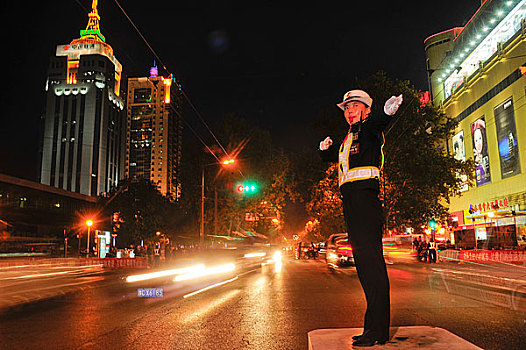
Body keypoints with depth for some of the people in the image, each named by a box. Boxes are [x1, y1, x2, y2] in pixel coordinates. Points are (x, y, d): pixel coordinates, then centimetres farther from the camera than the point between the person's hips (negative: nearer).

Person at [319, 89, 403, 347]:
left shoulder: (368, 128, 2)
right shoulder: (348, 140, 27)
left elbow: (376, 124, -22)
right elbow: (330, 156, 39)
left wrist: (387, 112, -46)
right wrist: (325, 149, 15)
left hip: (365, 196, -9)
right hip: (351, 200, 9)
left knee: (370, 258, -12)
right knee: (363, 261, 9)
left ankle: (378, 329, -9)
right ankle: (375, 327, 17)